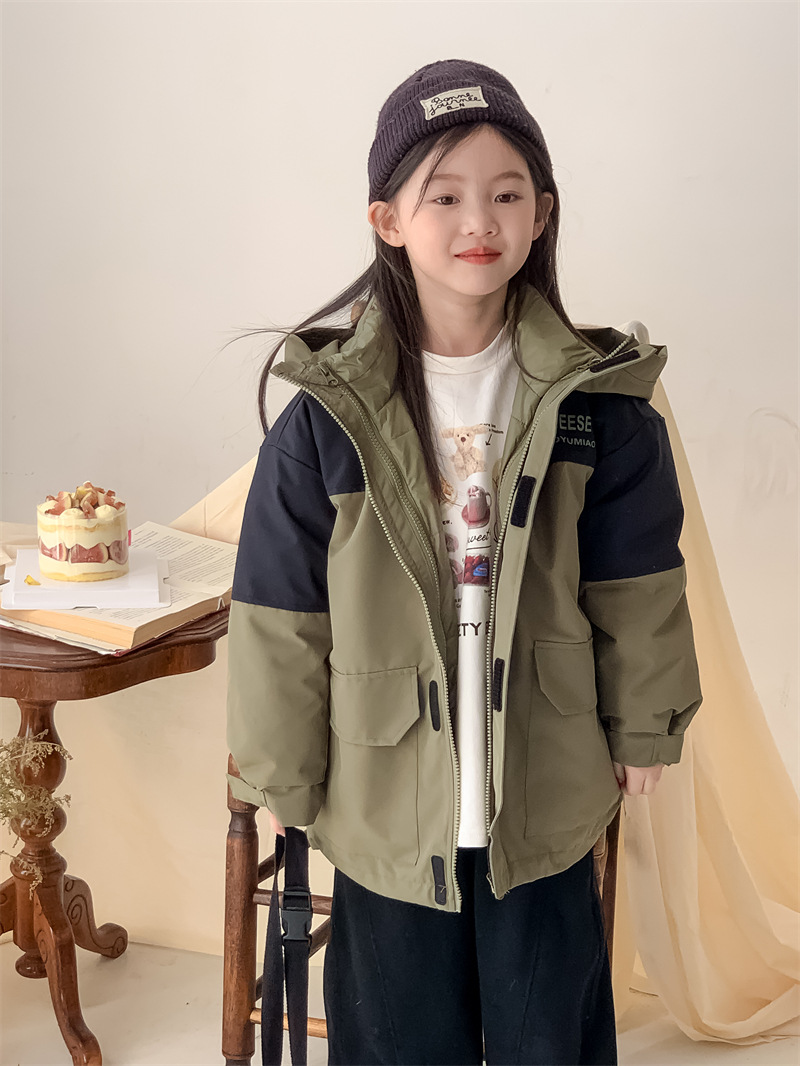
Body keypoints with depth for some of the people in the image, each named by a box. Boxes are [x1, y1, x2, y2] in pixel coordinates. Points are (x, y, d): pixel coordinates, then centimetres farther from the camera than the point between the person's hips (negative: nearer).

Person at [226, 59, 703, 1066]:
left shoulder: (598, 403, -8)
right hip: (386, 805, 0)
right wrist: (285, 782, -1)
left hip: (547, 799, 1)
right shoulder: (327, 414, -12)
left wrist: (642, 728, 10)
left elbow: (636, 583, 2)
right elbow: (280, 617, -6)